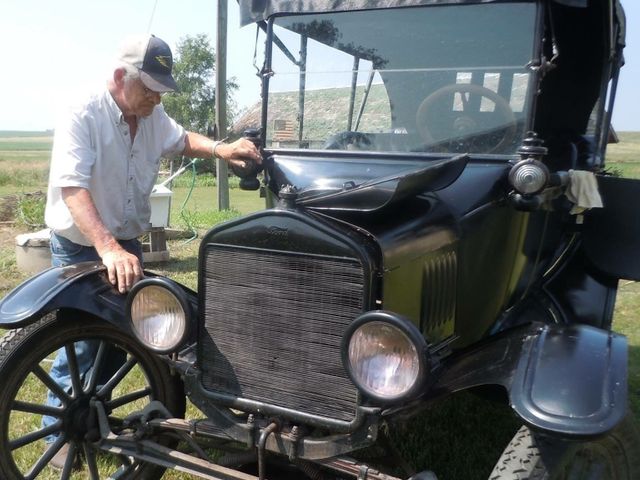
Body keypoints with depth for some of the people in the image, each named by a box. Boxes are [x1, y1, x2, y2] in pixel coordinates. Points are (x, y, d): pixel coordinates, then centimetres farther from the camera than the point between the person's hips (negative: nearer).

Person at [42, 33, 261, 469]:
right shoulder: (82, 119, -23)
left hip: (127, 244, 7)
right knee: (80, 344, -2)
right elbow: (72, 188, -34)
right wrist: (107, 248, -48)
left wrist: (220, 149, 0)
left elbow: (181, 139, 21)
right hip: (81, 248, -7)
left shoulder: (153, 116, 0)